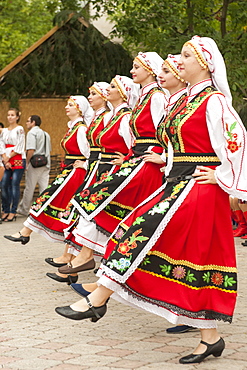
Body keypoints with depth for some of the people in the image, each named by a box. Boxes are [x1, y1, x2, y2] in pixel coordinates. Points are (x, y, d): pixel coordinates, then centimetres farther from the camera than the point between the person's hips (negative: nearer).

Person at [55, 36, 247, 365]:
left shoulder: (214, 101, -9)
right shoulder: (187, 100, 18)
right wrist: (171, 166, 18)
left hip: (201, 186, -9)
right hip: (180, 183, 9)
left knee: (144, 229, -17)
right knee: (196, 256, 6)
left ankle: (97, 300, -15)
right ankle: (211, 337, 10)